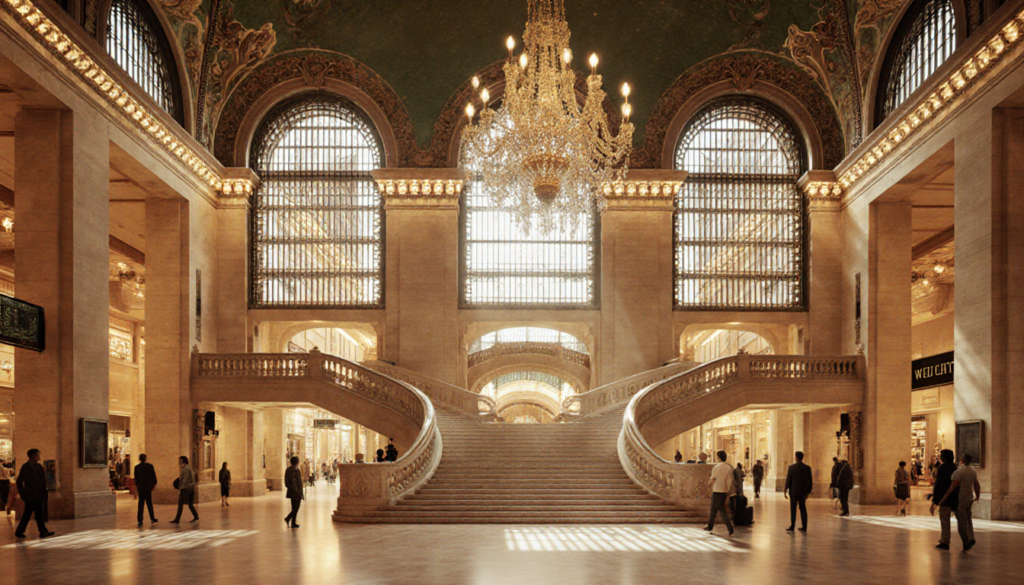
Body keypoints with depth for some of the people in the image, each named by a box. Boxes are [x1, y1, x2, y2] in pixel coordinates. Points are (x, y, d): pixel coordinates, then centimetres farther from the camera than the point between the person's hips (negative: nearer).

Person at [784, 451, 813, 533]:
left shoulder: (792, 467, -10)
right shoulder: (807, 467, 0)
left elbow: (788, 480, -7)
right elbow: (810, 481, 3)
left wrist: (785, 491, 2)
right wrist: (808, 491, 14)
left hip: (794, 491, -3)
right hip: (803, 492, 3)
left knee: (793, 509, 1)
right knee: (803, 509, 10)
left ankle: (792, 527, 2)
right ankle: (804, 527, 10)